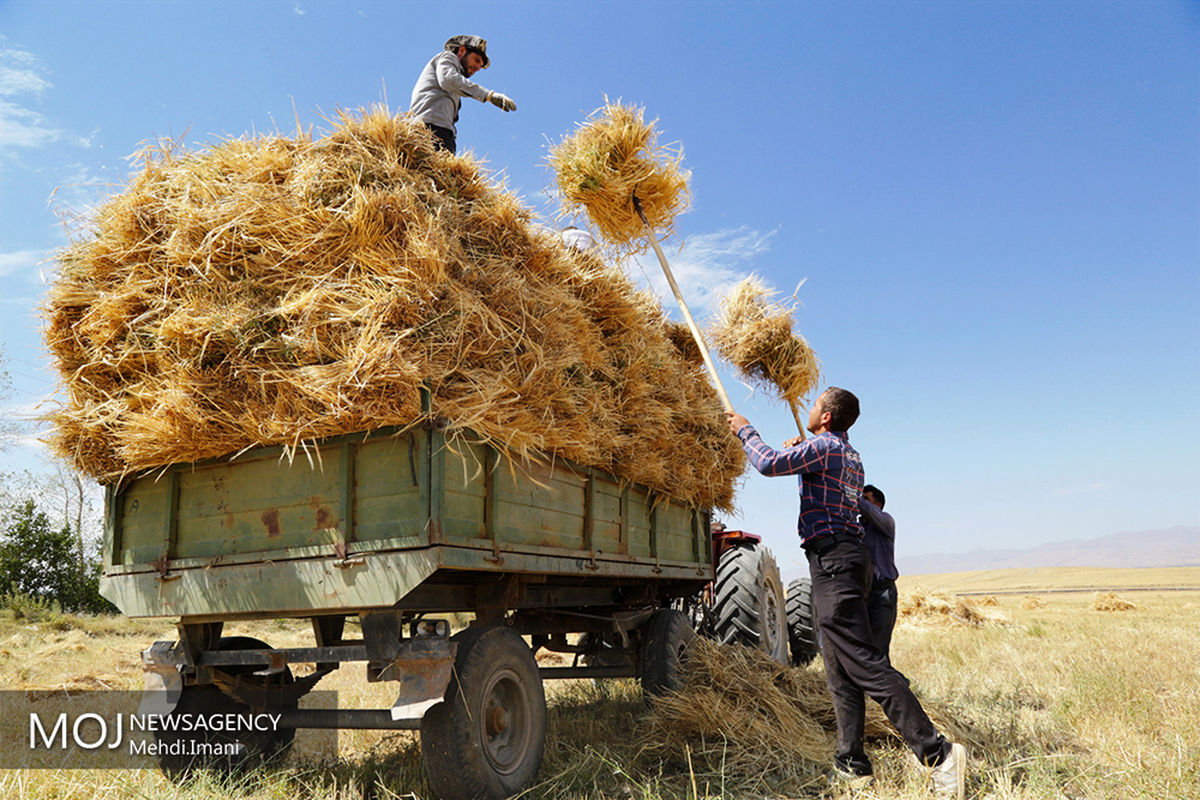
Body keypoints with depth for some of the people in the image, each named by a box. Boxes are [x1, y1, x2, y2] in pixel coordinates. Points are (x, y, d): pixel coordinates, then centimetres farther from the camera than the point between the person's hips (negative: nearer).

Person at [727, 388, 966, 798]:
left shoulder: (822, 447, -9)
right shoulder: (851, 457, 20)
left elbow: (769, 463, -20)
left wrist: (745, 430, -4)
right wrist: (801, 452, 36)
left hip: (832, 559, -10)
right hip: (849, 556, 10)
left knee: (864, 662, -14)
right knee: (840, 671, 11)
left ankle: (937, 752, -16)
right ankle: (851, 761, 14)